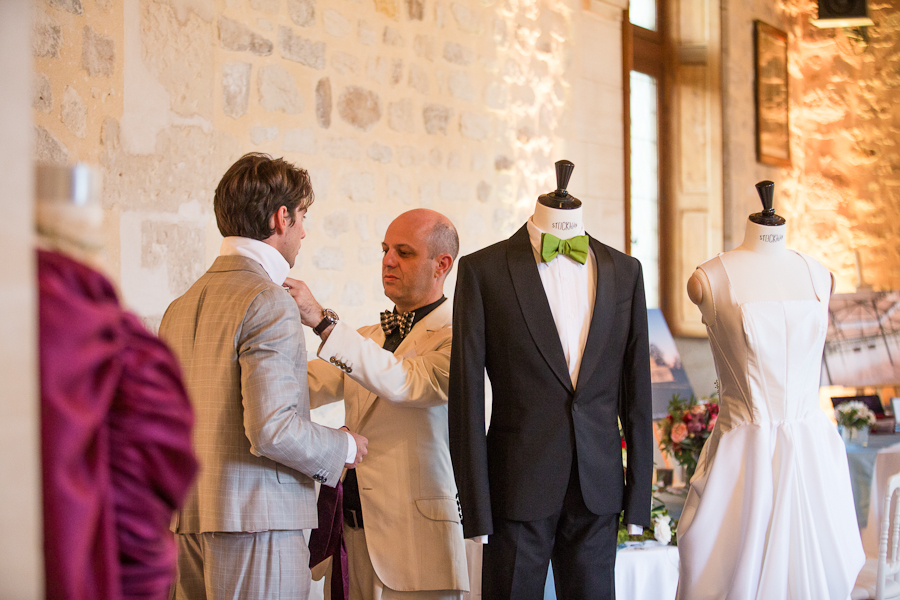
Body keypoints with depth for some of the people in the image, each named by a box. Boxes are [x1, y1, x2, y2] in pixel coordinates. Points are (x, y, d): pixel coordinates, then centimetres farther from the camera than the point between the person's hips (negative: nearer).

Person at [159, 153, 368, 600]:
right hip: (255, 521, -8)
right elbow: (272, 427, -20)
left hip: (190, 523, 8)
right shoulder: (269, 303, -12)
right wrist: (344, 447, -4)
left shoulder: (182, 306, 14)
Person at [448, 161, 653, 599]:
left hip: (598, 488, 3)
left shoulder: (624, 271, 8)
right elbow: (466, 396, -3)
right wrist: (474, 505, -7)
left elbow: (636, 393, 10)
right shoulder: (484, 270, -2)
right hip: (520, 485, -3)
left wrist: (639, 497, 7)